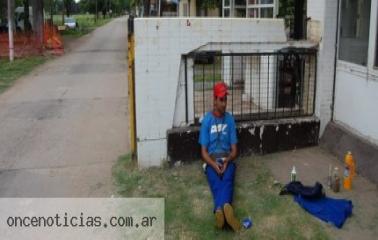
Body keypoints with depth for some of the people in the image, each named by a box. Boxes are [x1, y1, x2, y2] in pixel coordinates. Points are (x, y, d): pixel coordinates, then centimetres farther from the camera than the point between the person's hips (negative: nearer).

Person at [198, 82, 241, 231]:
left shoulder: (230, 119, 10)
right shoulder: (207, 120, 3)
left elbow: (234, 149, 8)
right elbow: (203, 151, 1)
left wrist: (227, 161, -14)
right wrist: (214, 164, -19)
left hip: (227, 159, 1)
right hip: (211, 160, -1)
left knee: (227, 179, -33)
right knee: (216, 181, -33)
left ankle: (220, 208, -61)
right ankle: (226, 207, -62)